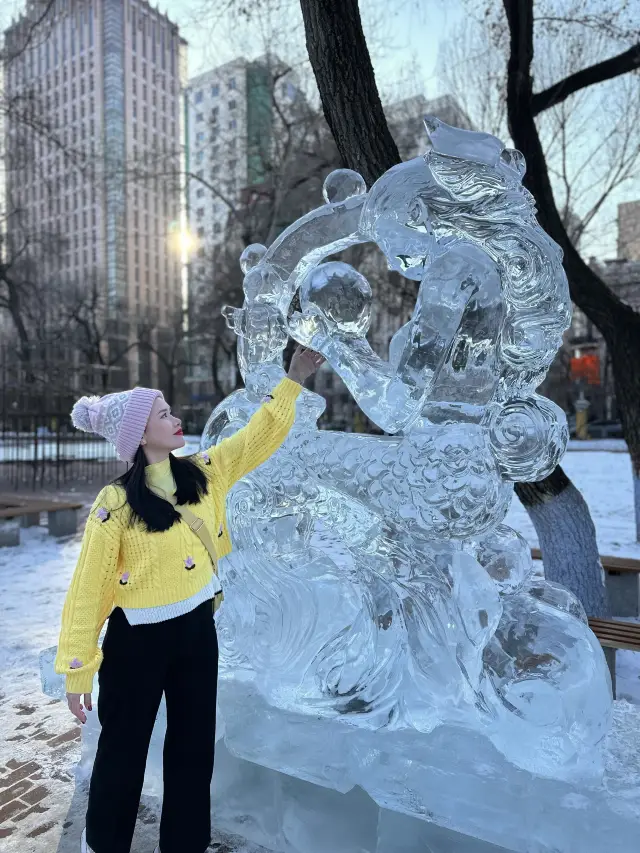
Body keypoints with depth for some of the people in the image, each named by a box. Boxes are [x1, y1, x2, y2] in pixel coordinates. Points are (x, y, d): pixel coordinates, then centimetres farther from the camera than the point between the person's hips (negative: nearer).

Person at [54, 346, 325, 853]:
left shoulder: (203, 474, -3)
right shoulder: (116, 504, -18)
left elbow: (260, 438, 2)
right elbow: (90, 588, -14)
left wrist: (293, 382, -3)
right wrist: (77, 668, -11)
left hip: (198, 630, 5)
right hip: (138, 641, -4)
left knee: (194, 746, 19)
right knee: (123, 751, 17)